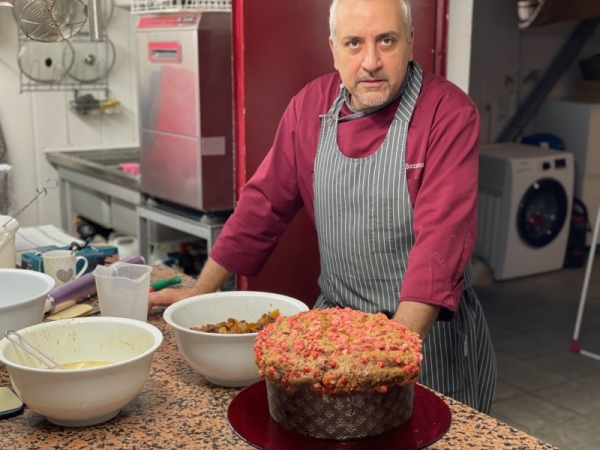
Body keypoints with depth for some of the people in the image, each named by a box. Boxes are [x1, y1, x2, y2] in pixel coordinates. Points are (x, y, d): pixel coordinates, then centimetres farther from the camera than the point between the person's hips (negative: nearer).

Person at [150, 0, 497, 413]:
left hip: (429, 329, -3)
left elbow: (441, 238, -25)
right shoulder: (310, 106, -1)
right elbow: (265, 203, 4)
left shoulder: (449, 114, -16)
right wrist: (202, 292, 3)